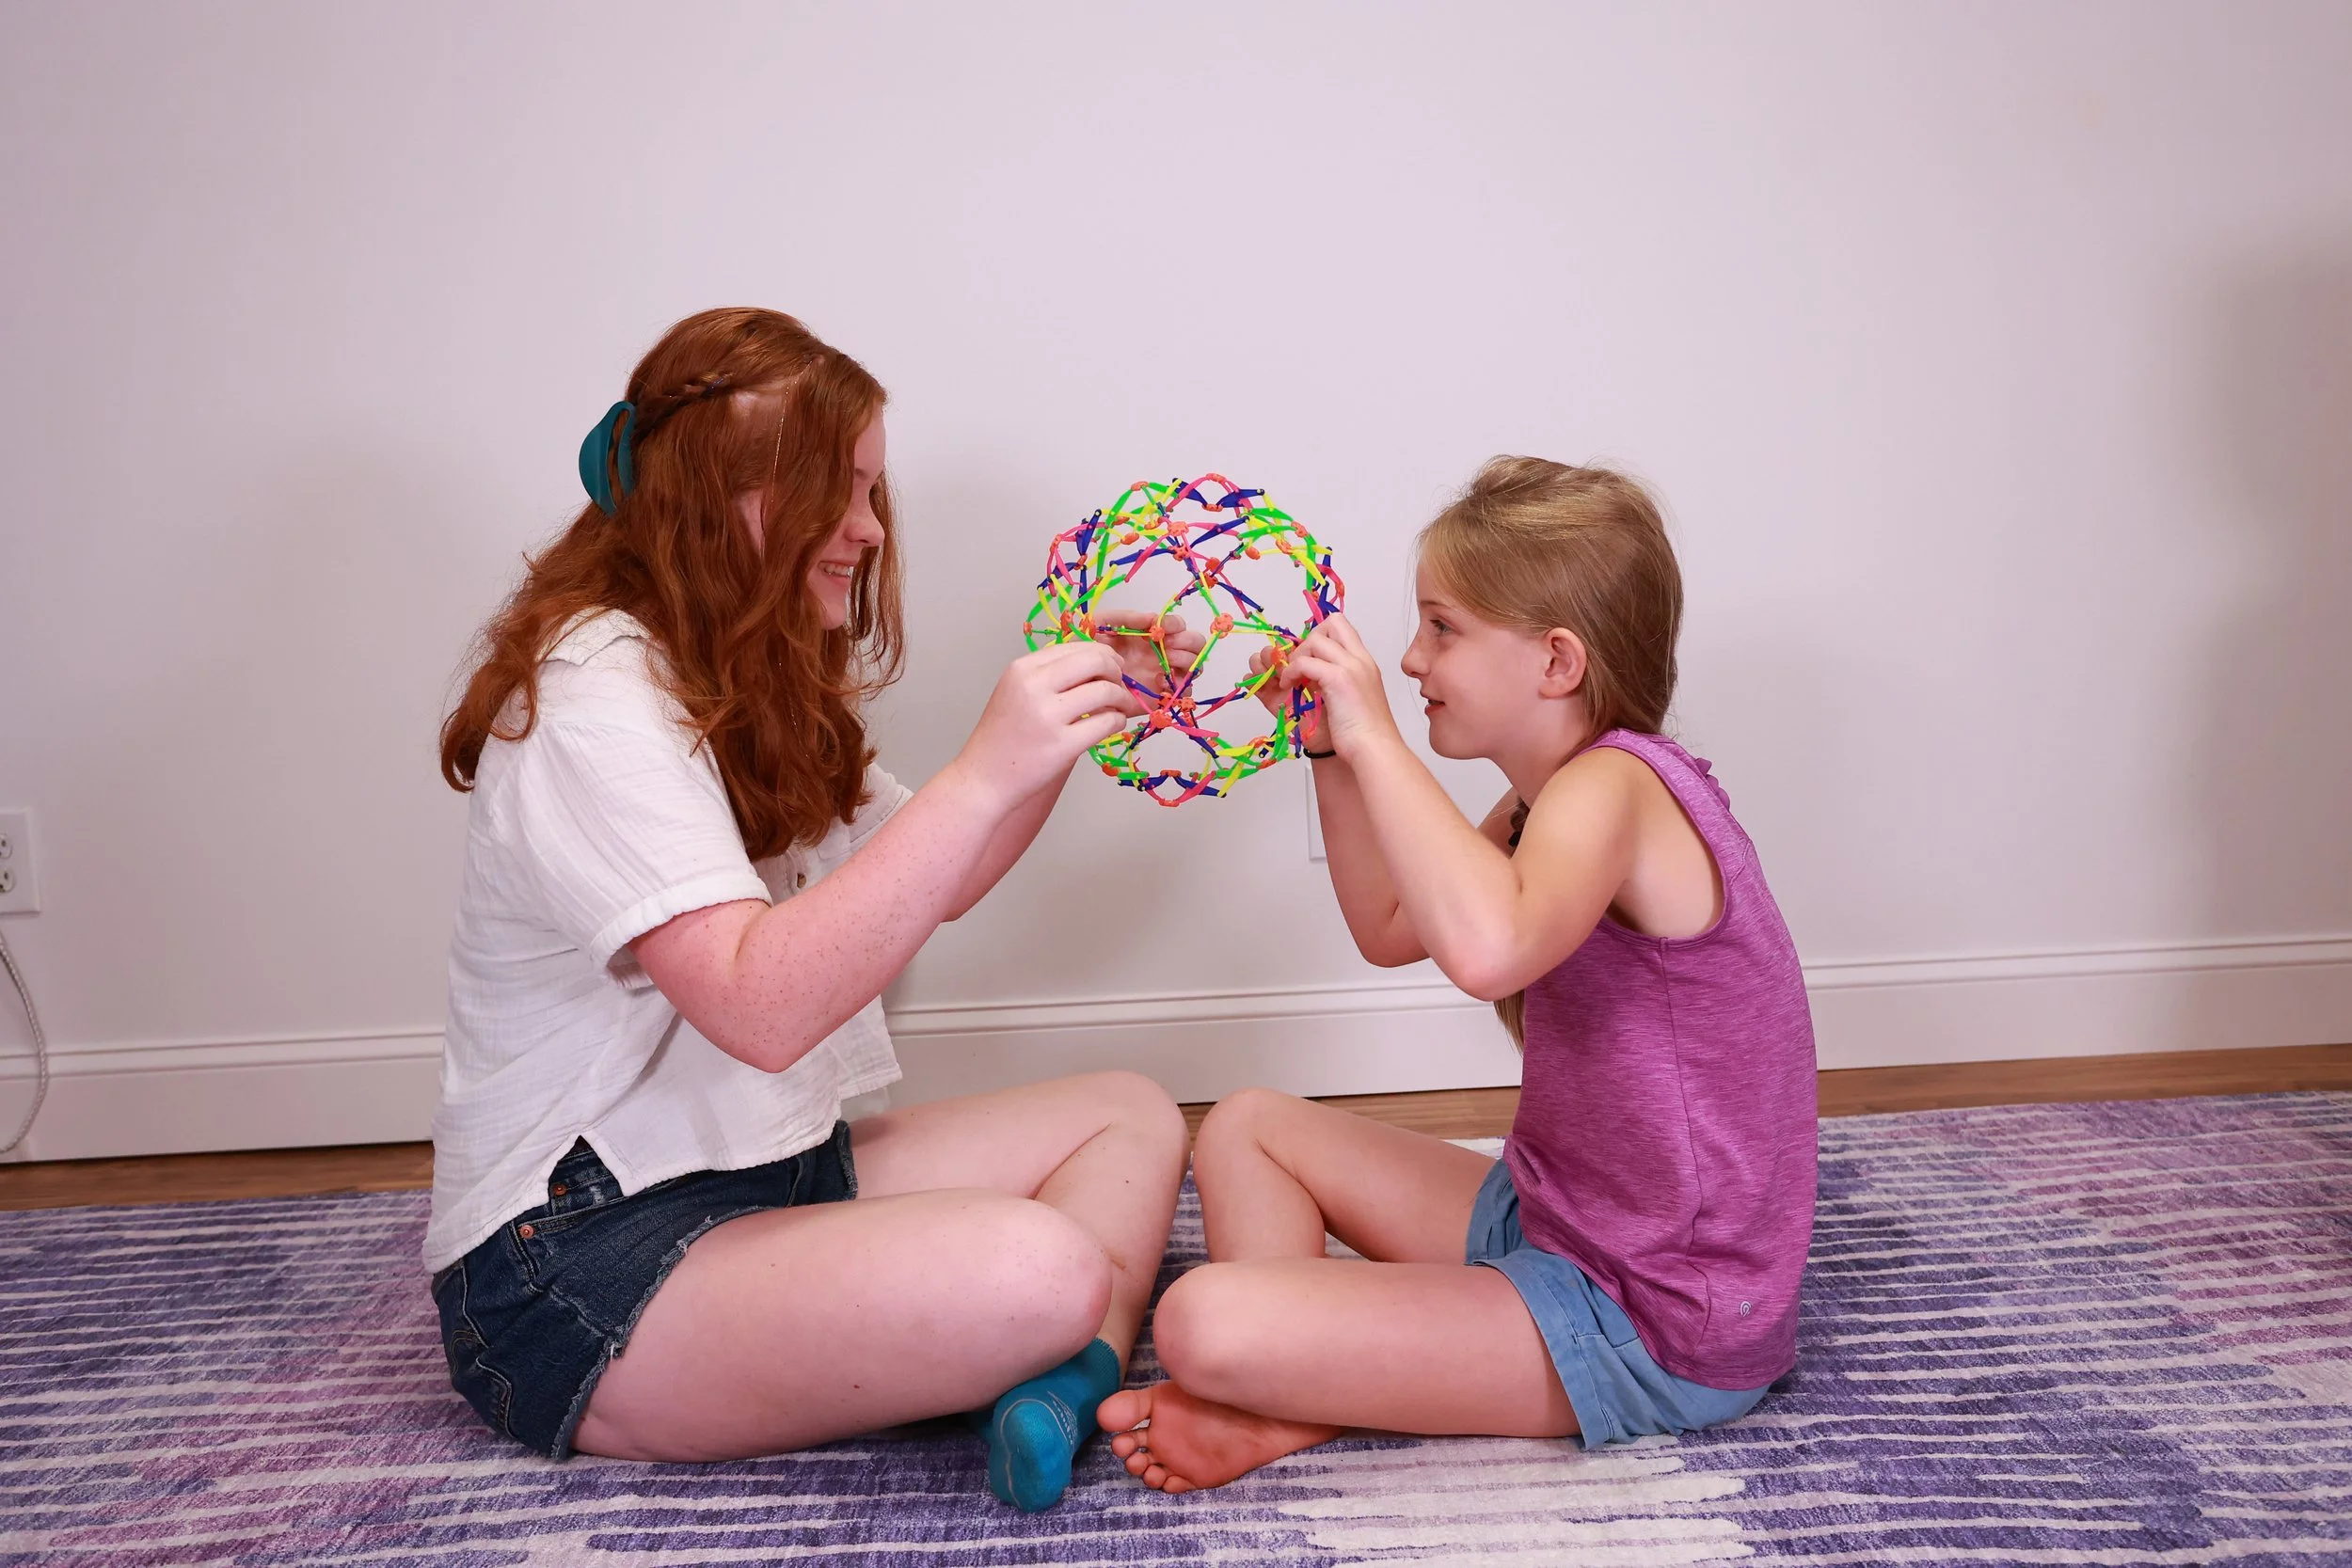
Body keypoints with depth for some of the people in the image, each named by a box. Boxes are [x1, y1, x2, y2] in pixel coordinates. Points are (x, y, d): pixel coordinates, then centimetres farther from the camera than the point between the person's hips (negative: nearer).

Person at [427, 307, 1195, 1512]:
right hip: (577, 1269, -10)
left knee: (1131, 1116, 2)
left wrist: (1070, 714, 2)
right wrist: (984, 776, -34)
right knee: (1036, 1274, -33)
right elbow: (761, 1008, -29)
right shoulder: (593, 701, -19)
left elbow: (919, 886, 15)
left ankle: (1072, 1392, -20)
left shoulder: (755, 679, 12)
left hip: (764, 1174, 10)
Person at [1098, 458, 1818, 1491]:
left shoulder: (1612, 785, -23)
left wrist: (1375, 736, -33)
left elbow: (1484, 949, -46)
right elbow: (1391, 929, 19)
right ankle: (1295, 1377, -3)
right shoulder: (1565, 792, 8)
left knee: (1205, 1324, -27)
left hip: (1658, 1328, -10)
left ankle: (1291, 1410, 4)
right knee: (1247, 1127, 15)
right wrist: (1332, 750, 8)